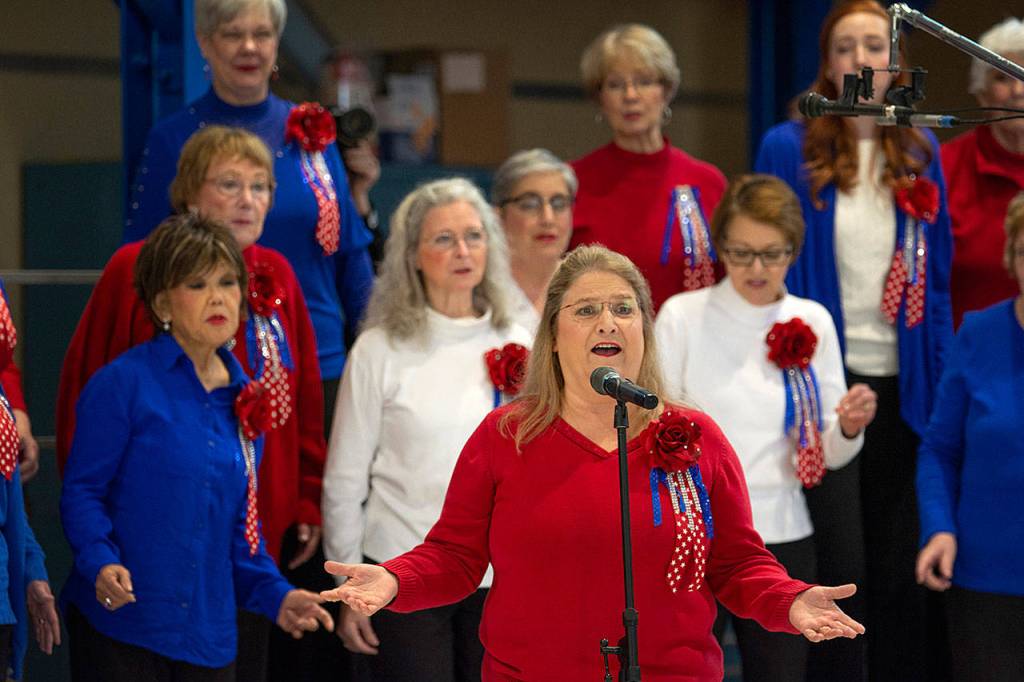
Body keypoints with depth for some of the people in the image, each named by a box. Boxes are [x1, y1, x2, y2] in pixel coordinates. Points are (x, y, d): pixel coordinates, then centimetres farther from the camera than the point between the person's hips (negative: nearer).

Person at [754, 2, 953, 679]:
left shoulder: (921, 154, 8)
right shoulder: (790, 148, -3)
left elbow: (938, 278, 11)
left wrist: (940, 380, 5)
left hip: (901, 385, 4)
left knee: (899, 559, 8)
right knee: (838, 564, -6)